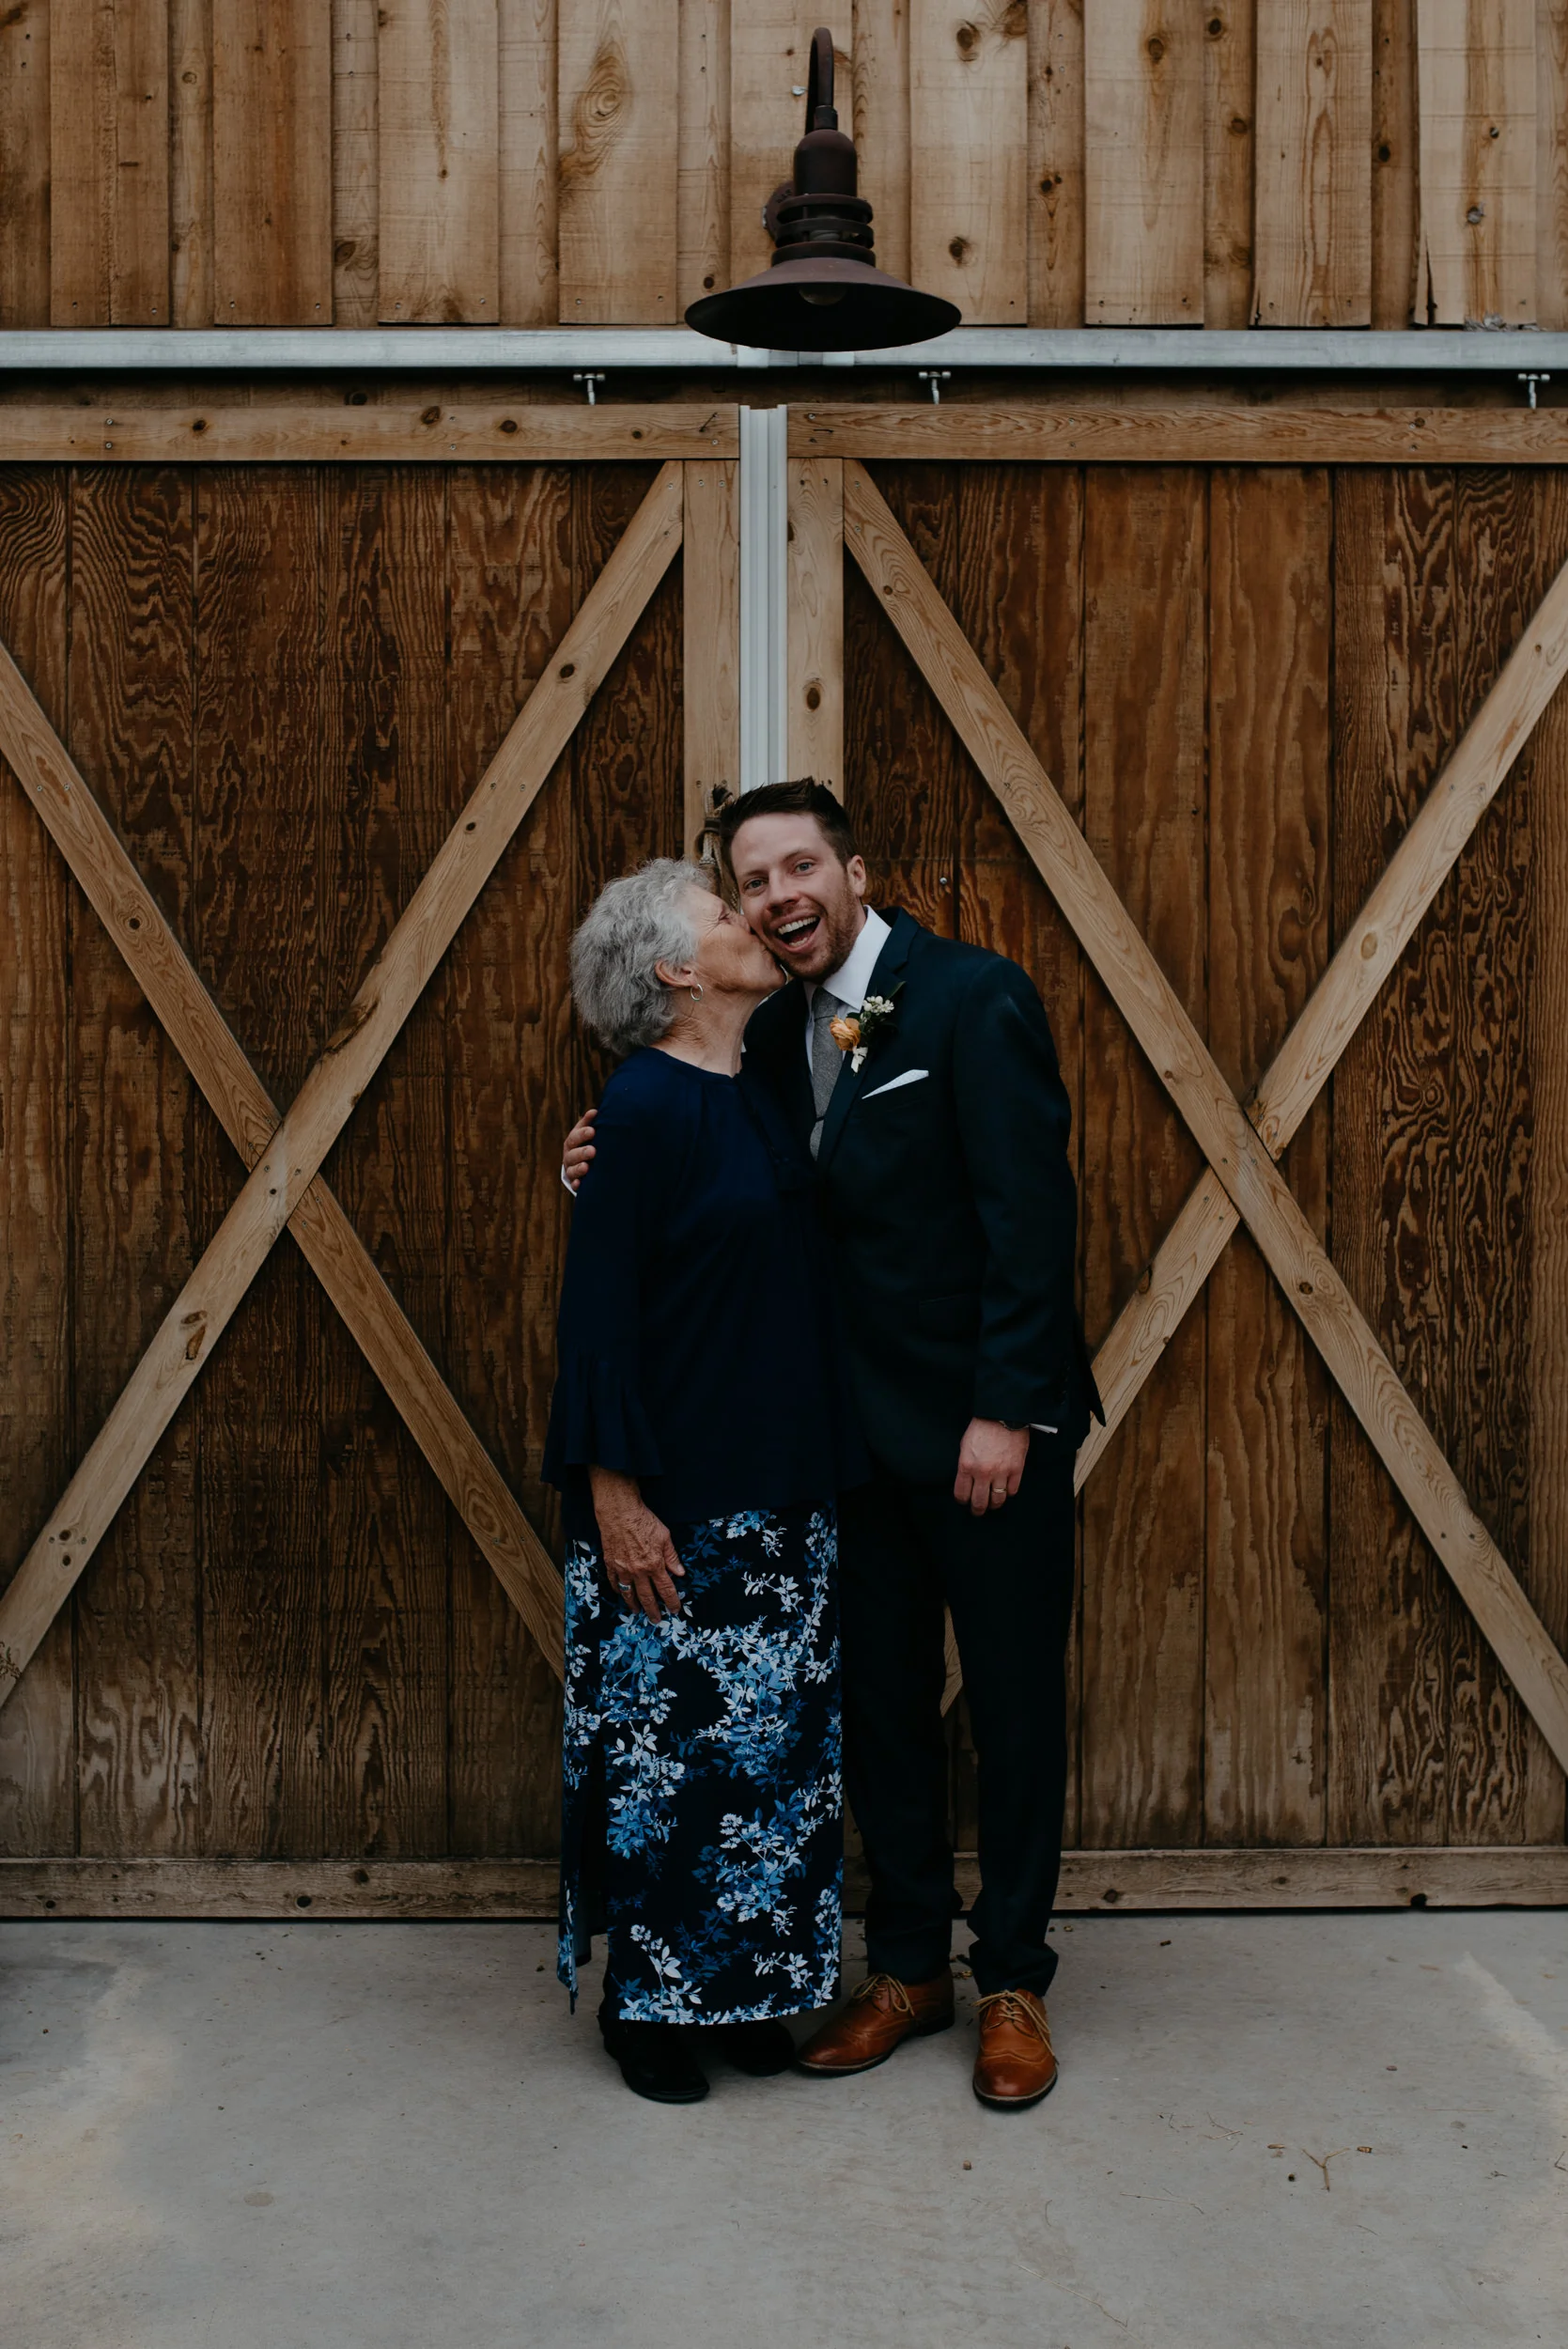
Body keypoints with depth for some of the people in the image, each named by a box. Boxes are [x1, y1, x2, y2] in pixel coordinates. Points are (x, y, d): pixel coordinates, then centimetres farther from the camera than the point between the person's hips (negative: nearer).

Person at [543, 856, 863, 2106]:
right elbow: (598, 1307, -15)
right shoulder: (645, 1106, -13)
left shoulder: (765, 1092, 10)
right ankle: (644, 1998, 20)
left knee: (776, 1738, 13)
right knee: (660, 1740, 4)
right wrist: (614, 1496, -17)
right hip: (676, 1500, -8)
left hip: (781, 1488, 8)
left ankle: (744, 1983, 27)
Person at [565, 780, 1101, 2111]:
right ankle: (910, 1968, 28)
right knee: (879, 1701, 13)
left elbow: (1033, 1214, -16)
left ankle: (1015, 1984, 21)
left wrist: (1006, 1411, -18)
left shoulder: (974, 999, -13)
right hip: (863, 1426, 6)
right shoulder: (778, 1036, 8)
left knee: (1015, 1702, 6)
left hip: (991, 1424, -6)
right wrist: (618, 1174, -4)